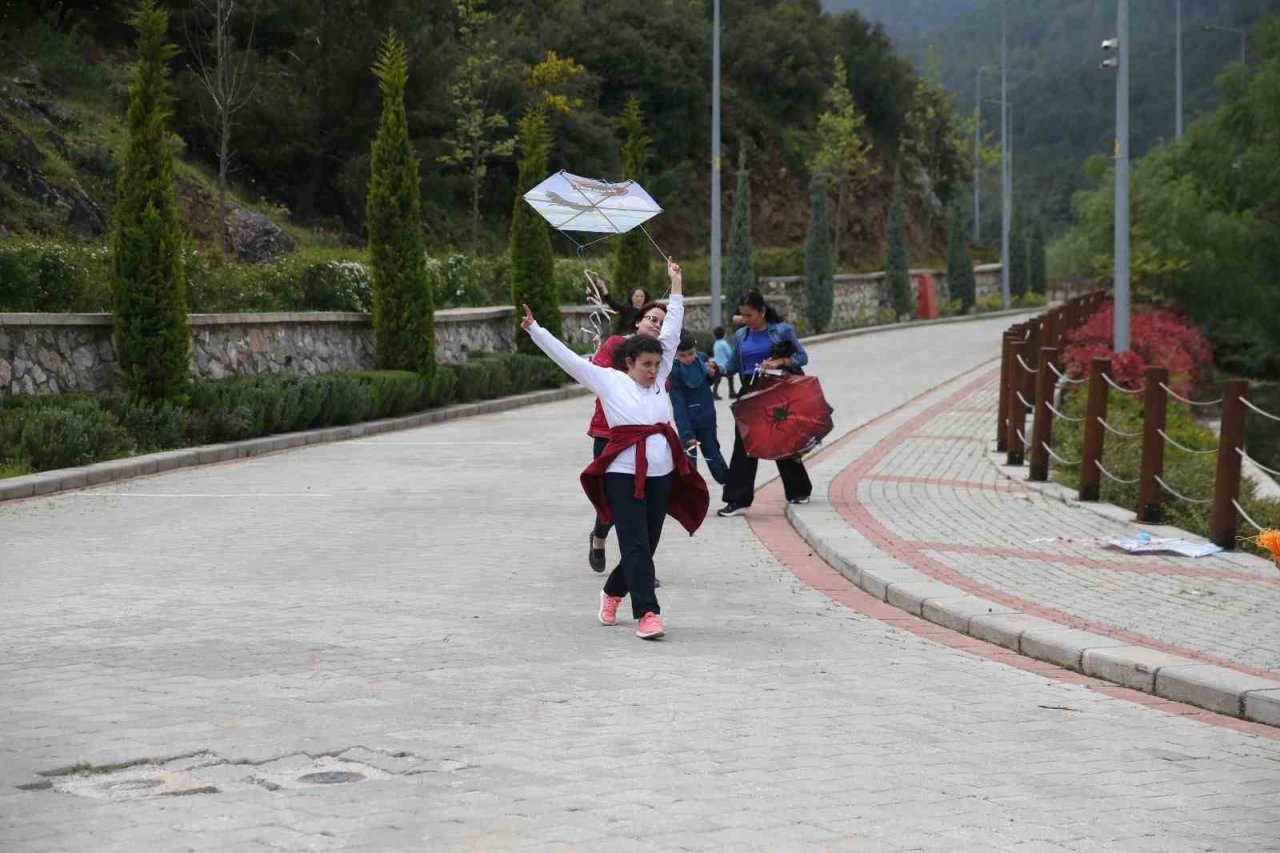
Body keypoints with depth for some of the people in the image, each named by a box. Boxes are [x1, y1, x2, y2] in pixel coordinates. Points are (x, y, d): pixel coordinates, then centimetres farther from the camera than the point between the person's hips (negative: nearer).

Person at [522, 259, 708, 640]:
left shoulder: (660, 378, 13)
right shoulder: (608, 380, 1)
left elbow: (671, 333, 17)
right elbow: (566, 357, -2)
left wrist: (676, 286, 18)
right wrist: (534, 330, -8)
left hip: (662, 475, 6)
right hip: (624, 474, -5)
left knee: (645, 546, 11)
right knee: (636, 547, -9)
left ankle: (612, 593, 34)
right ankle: (647, 614, -11)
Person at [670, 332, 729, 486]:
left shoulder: (702, 359, -5)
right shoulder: (674, 371, -18)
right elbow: (678, 405, -20)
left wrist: (712, 373, -8)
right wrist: (687, 433, -26)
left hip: (707, 419, 4)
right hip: (689, 422, -4)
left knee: (713, 454, 17)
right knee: (689, 462, 1)